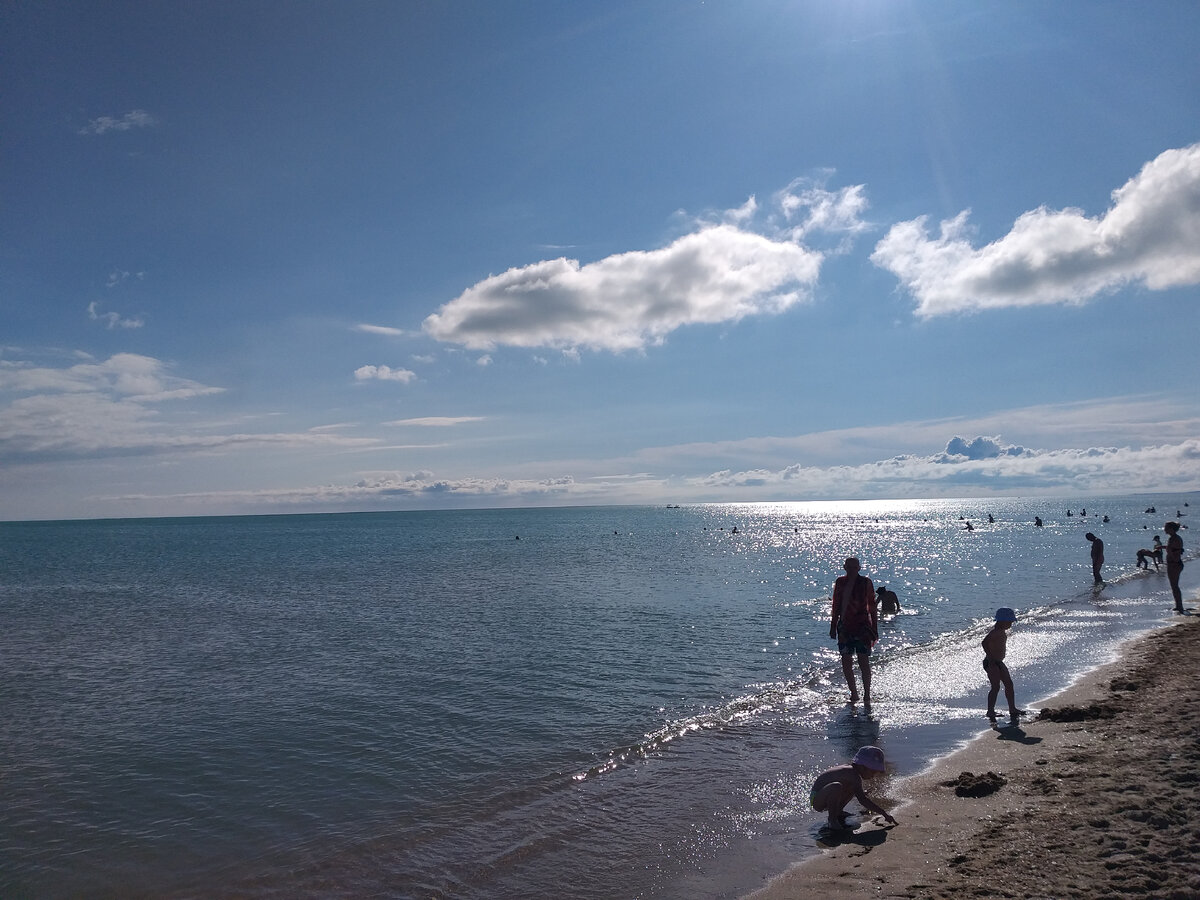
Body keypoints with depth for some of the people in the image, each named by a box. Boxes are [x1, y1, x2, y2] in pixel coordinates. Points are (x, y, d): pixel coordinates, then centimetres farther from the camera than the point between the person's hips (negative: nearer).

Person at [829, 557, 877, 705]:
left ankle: (867, 695, 6)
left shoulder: (865, 582, -2)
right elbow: (836, 606, 14)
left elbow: (872, 607, 1)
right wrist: (833, 627, 12)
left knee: (864, 661, -5)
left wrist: (874, 630, -2)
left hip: (862, 626, -3)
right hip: (845, 626, 3)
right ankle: (853, 693, 16)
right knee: (846, 661, 2)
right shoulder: (840, 582, 7)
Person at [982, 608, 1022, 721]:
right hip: (991, 663, -10)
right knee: (996, 686, -12)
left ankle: (1012, 709, 24)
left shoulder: (1002, 631, 12)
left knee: (1009, 684, 14)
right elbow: (985, 643, -33)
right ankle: (990, 711, -8)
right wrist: (991, 658, -29)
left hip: (998, 662, 10)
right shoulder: (995, 631, -20)